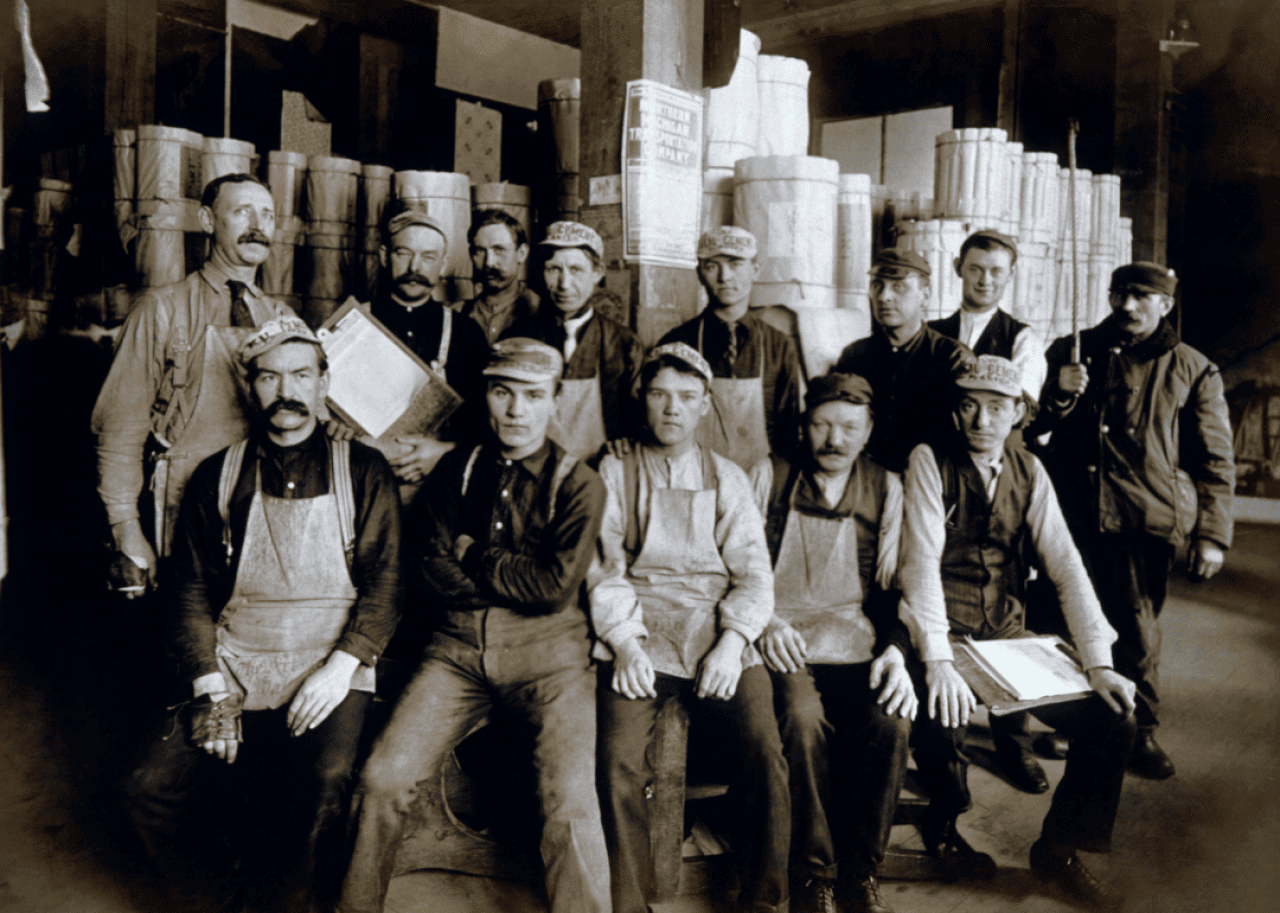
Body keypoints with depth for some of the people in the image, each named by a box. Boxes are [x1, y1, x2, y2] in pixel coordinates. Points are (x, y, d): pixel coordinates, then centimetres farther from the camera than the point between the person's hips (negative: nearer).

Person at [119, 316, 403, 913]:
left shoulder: (363, 473, 6)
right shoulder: (218, 477, 11)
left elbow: (383, 583, 2)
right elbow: (192, 589, 8)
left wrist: (342, 666, -12)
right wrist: (210, 690, -5)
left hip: (331, 669, -2)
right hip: (234, 667, 2)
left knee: (324, 790, -29)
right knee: (150, 787, -16)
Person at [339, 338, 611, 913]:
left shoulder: (578, 485, 2)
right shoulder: (456, 470, 13)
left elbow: (557, 587, -9)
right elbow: (433, 567, 3)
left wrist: (473, 557, 0)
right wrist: (519, 578, -6)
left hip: (547, 649, -2)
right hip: (459, 645, 3)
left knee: (570, 798, -22)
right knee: (383, 778, -11)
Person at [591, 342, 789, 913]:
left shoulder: (727, 478, 19)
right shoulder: (613, 473, 15)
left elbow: (753, 573, 9)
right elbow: (603, 567, 4)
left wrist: (732, 641, -8)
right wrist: (623, 641, -11)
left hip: (718, 636, 1)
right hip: (637, 639, -1)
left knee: (764, 754, -22)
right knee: (619, 762, -25)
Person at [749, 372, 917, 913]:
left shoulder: (885, 490, 13)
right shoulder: (768, 477, 8)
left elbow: (894, 586, 10)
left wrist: (895, 649, -7)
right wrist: (764, 622, -12)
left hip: (859, 649, 2)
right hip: (785, 645, -1)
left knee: (892, 723, -28)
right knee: (803, 719, -33)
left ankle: (862, 870, -7)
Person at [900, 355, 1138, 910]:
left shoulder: (1029, 472, 8)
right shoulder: (930, 462, -6)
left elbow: (1066, 566, 1)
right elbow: (922, 560, -17)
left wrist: (1098, 662, -10)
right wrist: (937, 660, -28)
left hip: (1007, 636, 5)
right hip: (943, 634, -5)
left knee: (1113, 720, -10)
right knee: (942, 720, -33)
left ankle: (1058, 850, 11)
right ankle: (943, 826, 2)